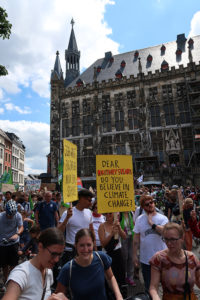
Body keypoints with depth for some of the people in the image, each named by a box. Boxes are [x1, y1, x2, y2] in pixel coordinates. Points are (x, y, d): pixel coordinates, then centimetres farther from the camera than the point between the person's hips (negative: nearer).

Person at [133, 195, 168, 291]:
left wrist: (151, 223, -23)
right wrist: (134, 255, 2)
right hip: (145, 259, 2)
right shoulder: (139, 219, -2)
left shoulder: (163, 218, -8)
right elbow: (136, 239, 2)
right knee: (148, 286, 18)